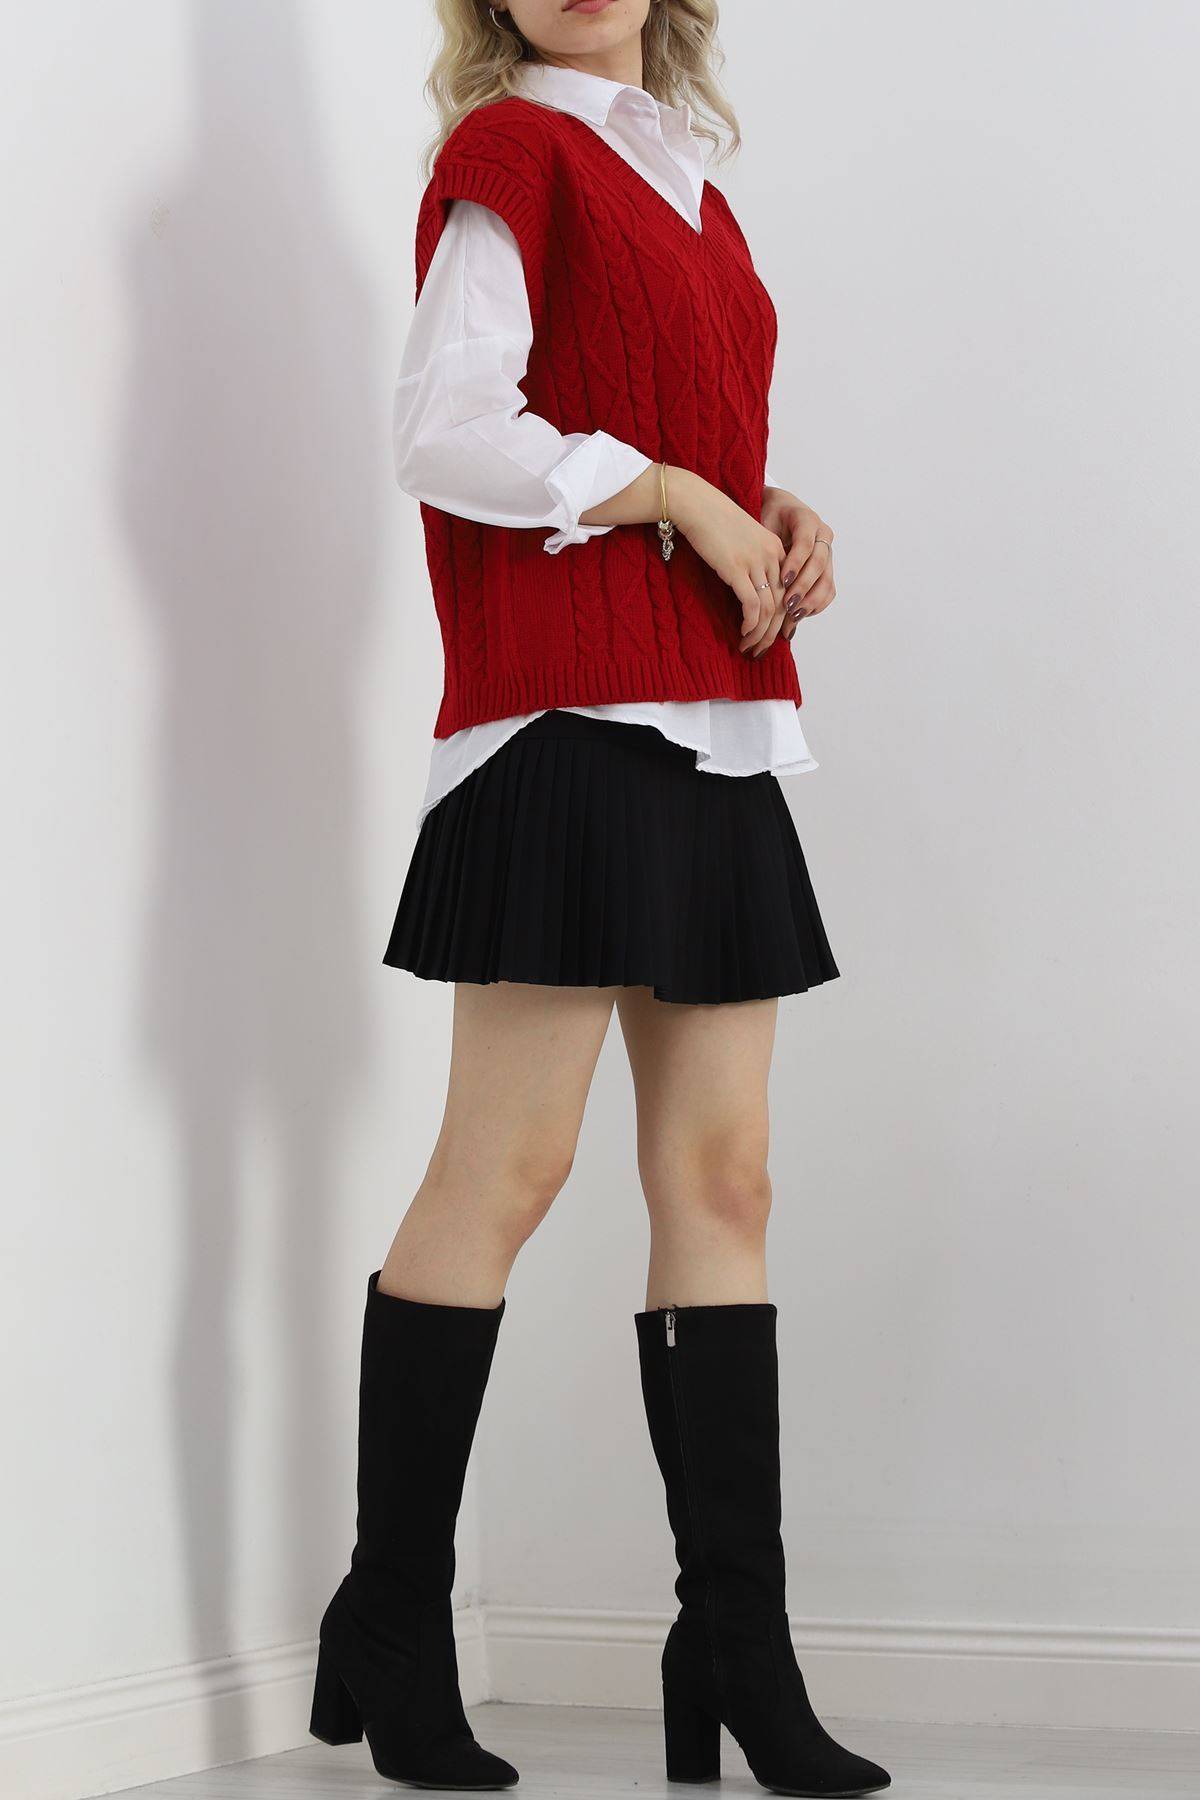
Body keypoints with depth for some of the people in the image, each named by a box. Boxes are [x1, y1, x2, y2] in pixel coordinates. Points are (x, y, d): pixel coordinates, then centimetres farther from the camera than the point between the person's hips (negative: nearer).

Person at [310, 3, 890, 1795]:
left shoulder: (688, 184, 22)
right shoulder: (507, 149, -1)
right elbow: (443, 430, -12)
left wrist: (780, 517, 7)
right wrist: (679, 495, -11)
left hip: (716, 721, 8)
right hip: (568, 706, -8)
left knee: (721, 1175, 4)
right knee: (506, 1169, -8)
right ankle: (392, 1630, 3)